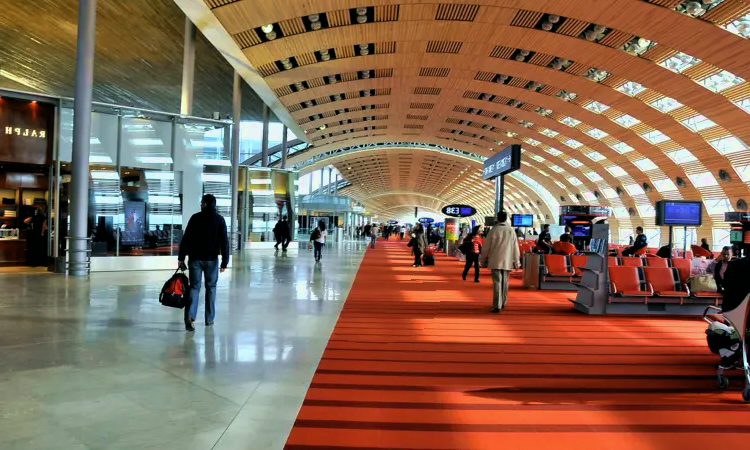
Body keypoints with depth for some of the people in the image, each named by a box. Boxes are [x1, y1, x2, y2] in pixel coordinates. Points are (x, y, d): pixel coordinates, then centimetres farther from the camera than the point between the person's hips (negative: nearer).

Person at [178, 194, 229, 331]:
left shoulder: (195, 217, 0)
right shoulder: (220, 219, 0)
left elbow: (186, 239, -1)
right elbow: (224, 242, -5)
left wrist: (181, 258, 5)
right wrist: (224, 262, -2)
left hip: (195, 258, 0)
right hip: (212, 259, 0)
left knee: (194, 287, 5)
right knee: (211, 287, 11)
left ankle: (190, 315, -14)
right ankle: (209, 319, 15)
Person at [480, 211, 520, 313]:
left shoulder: (494, 230, -7)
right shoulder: (511, 231, 0)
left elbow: (486, 246, -1)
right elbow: (515, 247, 3)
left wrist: (483, 258, 14)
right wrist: (517, 262, 11)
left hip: (495, 261, -3)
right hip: (507, 261, 3)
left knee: (497, 282, -5)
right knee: (505, 282, 16)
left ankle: (497, 306, -13)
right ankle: (503, 303, 28)